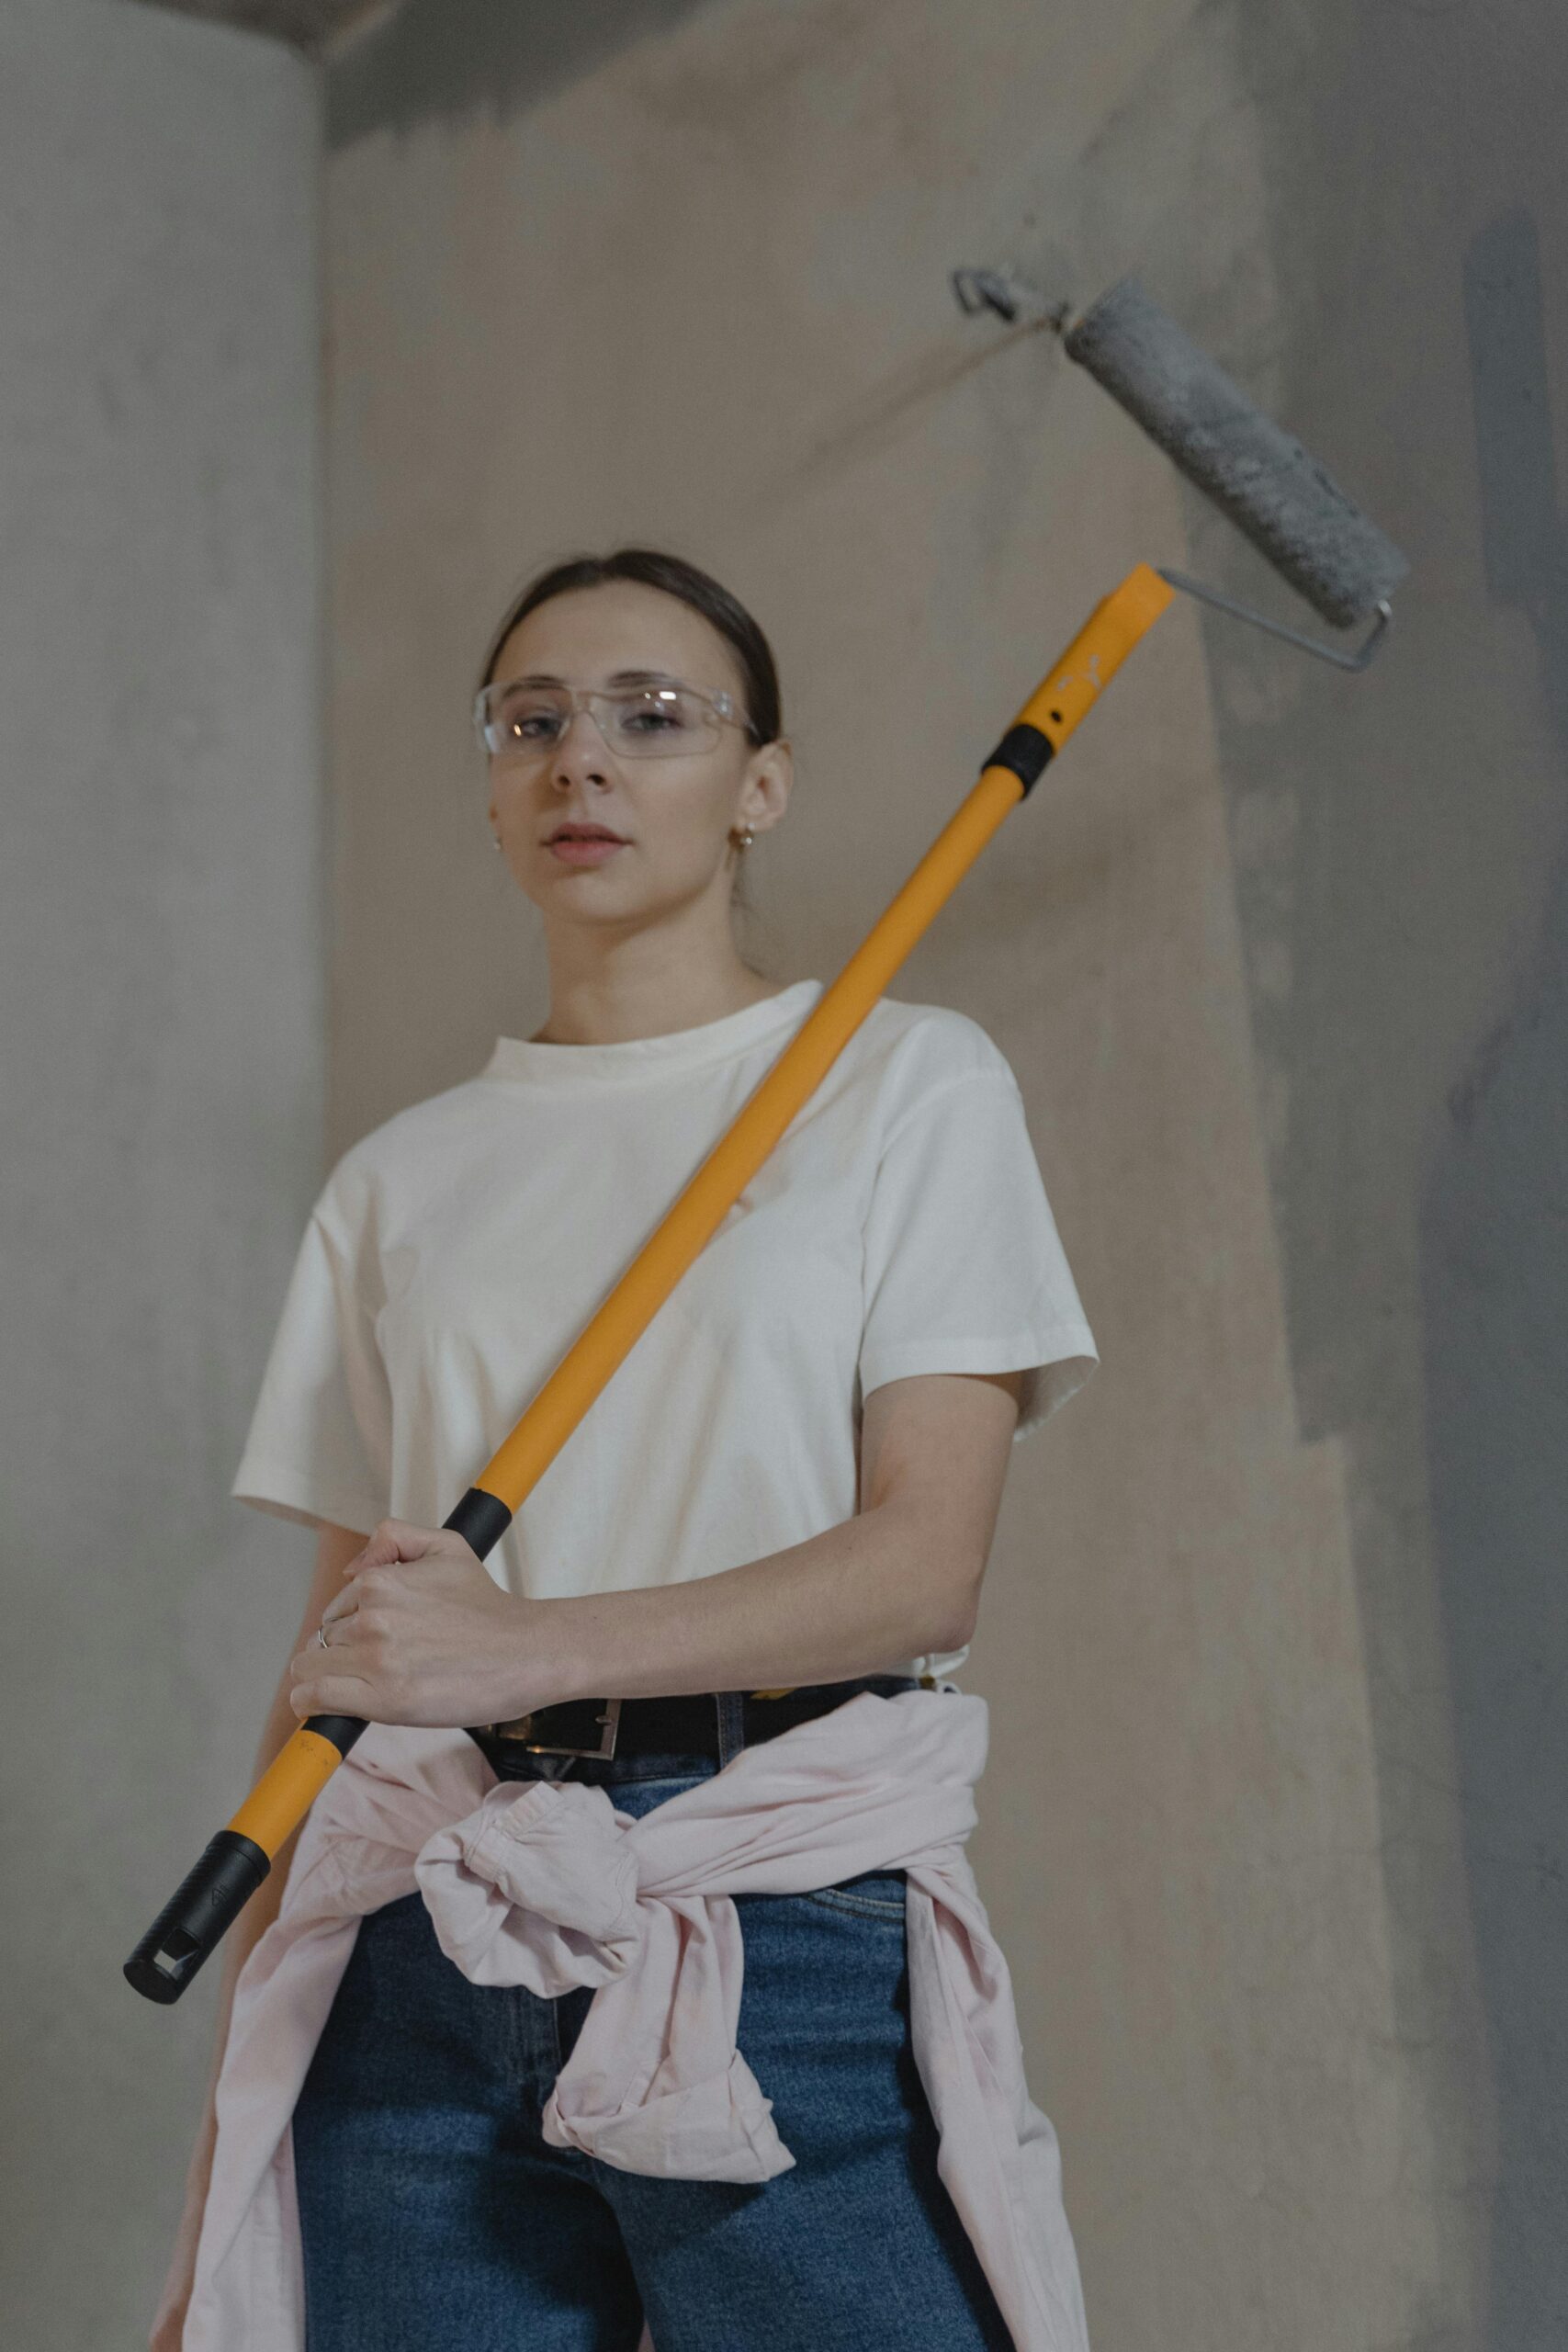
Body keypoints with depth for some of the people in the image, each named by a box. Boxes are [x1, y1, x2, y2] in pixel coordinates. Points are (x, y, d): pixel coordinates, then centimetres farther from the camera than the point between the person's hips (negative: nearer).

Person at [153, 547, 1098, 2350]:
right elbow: (329, 1663, 11)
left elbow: (928, 1563, -6)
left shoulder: (905, 1085, 5)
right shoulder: (400, 1180, 14)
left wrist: (531, 1644, -20)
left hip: (786, 1919, -2)